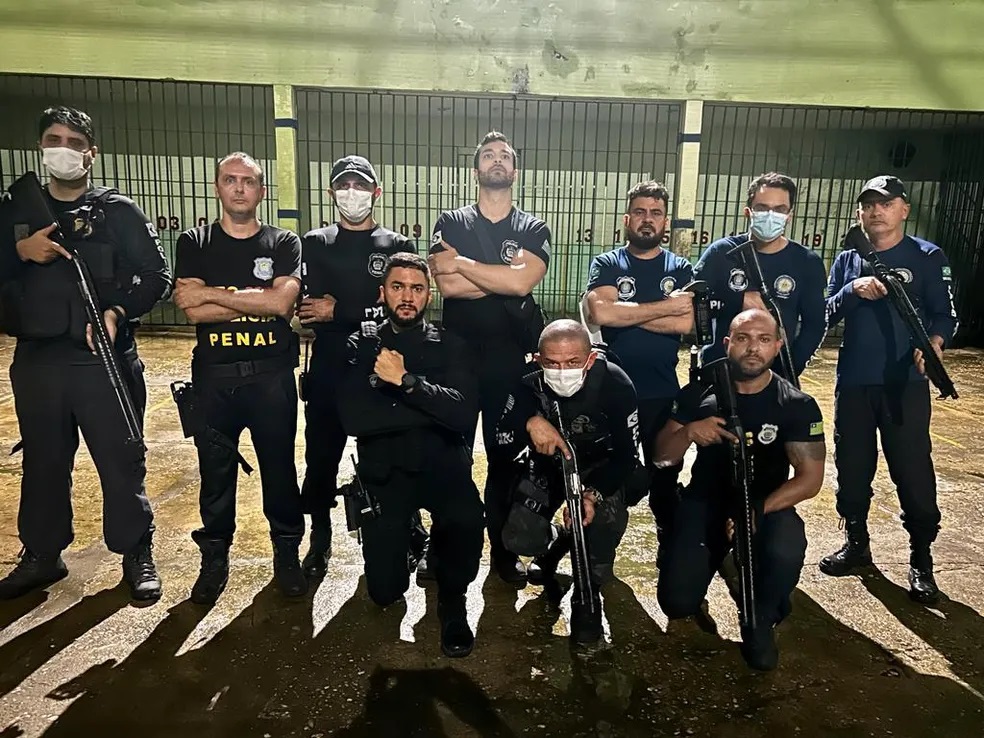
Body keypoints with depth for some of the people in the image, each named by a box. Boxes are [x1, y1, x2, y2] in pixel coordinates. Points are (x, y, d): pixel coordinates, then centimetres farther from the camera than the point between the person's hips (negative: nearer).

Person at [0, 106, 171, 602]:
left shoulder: (119, 211, 1)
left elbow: (157, 275, -3)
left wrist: (118, 312, -17)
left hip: (104, 359, -4)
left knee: (122, 462, 2)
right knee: (43, 464, 15)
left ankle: (137, 555, 16)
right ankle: (42, 556, 31)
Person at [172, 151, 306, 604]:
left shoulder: (284, 243, 3)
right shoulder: (194, 243, 6)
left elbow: (282, 302, -15)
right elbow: (193, 310, -9)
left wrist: (211, 293, -12)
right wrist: (259, 300, -13)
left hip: (272, 376, -1)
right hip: (213, 377, 1)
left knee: (279, 466, 8)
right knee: (215, 470, 11)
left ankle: (287, 552, 25)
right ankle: (214, 556, 28)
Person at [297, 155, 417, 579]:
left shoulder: (397, 247, 5)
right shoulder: (314, 245, 7)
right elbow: (312, 311, -7)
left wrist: (339, 312, -10)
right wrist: (368, 312, -14)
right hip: (328, 372, 1)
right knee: (321, 457, 9)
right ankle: (320, 539, 28)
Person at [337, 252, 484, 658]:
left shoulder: (448, 345, 6)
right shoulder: (362, 345, 6)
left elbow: (463, 414, -12)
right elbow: (353, 419, -12)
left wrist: (405, 380, -20)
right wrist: (431, 409, -11)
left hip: (442, 465, 0)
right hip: (384, 471, 1)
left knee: (466, 520, -33)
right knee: (385, 590, -8)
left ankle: (452, 599, 0)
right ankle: (409, 541, 29)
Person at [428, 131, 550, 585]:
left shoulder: (534, 229, 7)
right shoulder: (451, 223, 6)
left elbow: (522, 279, -14)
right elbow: (446, 285, -11)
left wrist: (462, 263, -10)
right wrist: (504, 278, -13)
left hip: (513, 364, 0)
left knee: (507, 458, 10)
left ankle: (504, 550, 24)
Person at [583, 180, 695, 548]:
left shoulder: (681, 269, 5)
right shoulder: (606, 264, 0)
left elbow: (685, 324, -12)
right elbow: (600, 312, -20)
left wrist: (624, 313, -14)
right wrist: (665, 305, -15)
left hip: (663, 393, 1)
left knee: (665, 472, 12)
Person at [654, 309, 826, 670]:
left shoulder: (797, 405, -8)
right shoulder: (700, 392, -5)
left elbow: (810, 478, -12)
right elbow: (661, 455, -4)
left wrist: (759, 509, -28)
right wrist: (689, 431, -27)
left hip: (768, 504, -1)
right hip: (705, 501, 1)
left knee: (786, 551, -36)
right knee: (676, 602, -14)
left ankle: (760, 619, -1)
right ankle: (717, 556, 22)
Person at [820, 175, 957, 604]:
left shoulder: (927, 258, 1)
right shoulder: (847, 260, 10)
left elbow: (945, 315, -2)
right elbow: (826, 315, 3)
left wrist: (935, 342, -23)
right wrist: (852, 290, -15)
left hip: (905, 383, -3)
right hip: (852, 383, 4)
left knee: (913, 470, -1)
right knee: (852, 466, 11)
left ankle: (921, 559, 15)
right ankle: (856, 543, 28)